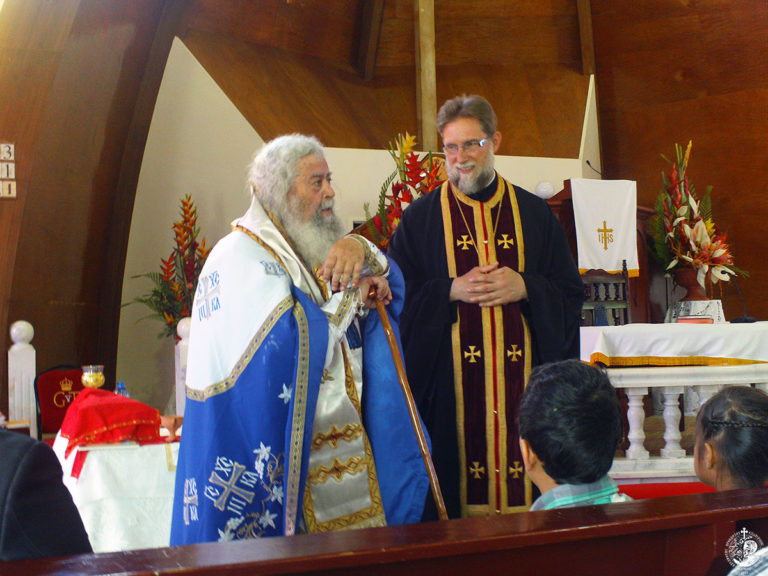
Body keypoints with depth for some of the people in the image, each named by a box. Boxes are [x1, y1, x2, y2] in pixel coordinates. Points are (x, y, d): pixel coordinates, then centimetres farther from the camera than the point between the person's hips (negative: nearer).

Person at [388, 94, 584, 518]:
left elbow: (572, 293, 8)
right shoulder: (420, 219, 5)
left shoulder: (535, 214, 10)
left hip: (524, 387, 2)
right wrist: (450, 291, -13)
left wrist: (525, 287, -10)